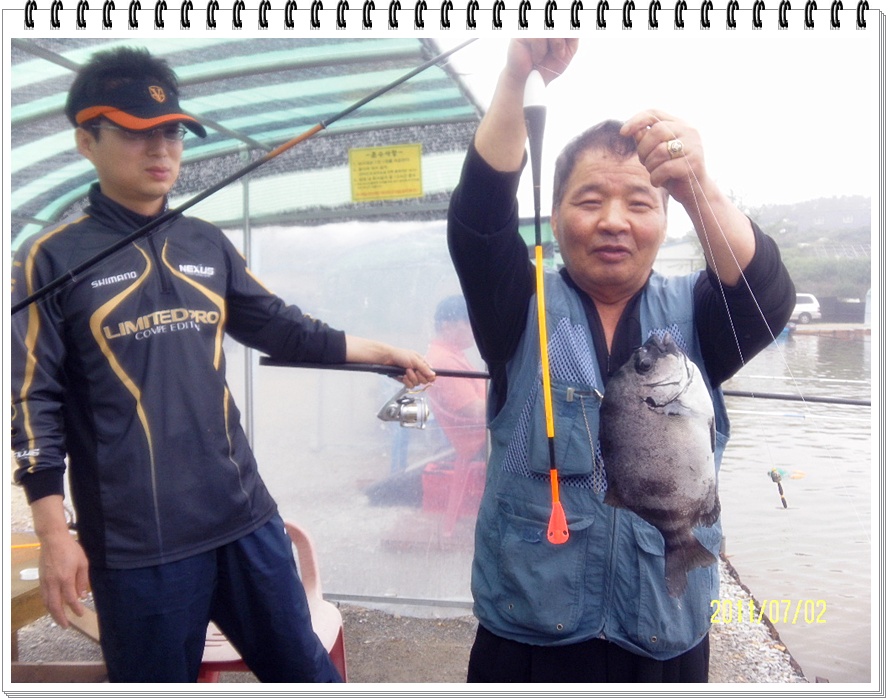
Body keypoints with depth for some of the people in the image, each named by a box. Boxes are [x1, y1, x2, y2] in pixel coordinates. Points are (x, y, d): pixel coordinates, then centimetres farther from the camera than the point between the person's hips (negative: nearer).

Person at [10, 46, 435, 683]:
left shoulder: (207, 244, 9)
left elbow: (281, 327, 14)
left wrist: (387, 353, 12)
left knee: (306, 669, 17)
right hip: (135, 540, -4)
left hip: (244, 515, 4)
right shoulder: (52, 259, -4)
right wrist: (54, 536, -8)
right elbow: (34, 404, -5)